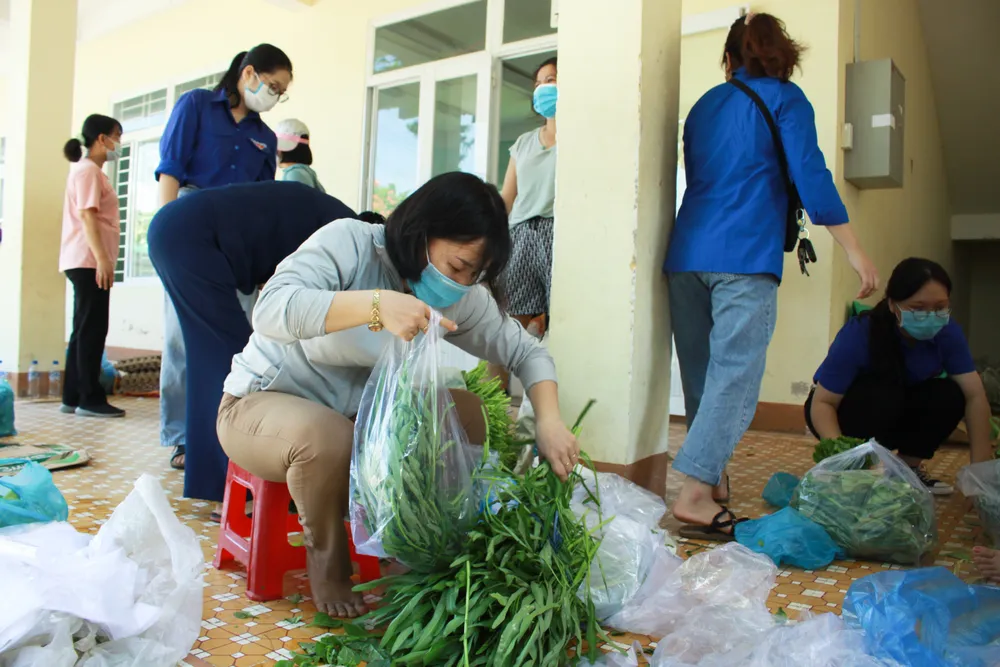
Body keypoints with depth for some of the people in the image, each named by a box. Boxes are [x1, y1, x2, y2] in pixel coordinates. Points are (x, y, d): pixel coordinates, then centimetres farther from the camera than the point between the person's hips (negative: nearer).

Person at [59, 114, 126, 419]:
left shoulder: (90, 171, 23)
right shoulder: (88, 170, -7)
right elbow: (87, 216, -17)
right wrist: (102, 258, -24)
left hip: (87, 261, 10)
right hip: (89, 261, -10)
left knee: (84, 330, 9)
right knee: (92, 329, -10)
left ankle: (73, 397, 12)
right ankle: (90, 399, -8)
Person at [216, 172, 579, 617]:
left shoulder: (463, 297, -8)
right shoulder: (348, 243, -24)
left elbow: (526, 351, -7)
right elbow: (271, 309, -38)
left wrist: (549, 421, -25)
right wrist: (376, 304, -50)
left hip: (358, 412, 5)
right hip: (261, 403, -5)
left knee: (465, 413, -12)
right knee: (328, 437, -37)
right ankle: (327, 558, -6)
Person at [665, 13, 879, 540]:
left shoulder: (703, 105, 20)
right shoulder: (785, 100, 5)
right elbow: (810, 177, -6)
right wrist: (855, 253, -4)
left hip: (686, 255, 6)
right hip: (745, 260, -6)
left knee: (702, 376, 10)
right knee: (735, 375, -8)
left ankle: (710, 478, 17)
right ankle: (695, 494, -16)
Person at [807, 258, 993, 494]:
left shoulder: (947, 332, -19)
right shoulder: (859, 335, -31)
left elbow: (975, 395, -22)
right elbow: (822, 402, -32)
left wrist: (981, 465, -30)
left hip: (897, 415, 5)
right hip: (844, 412, -4)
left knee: (949, 395, -22)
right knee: (882, 394, -34)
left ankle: (909, 466, -3)